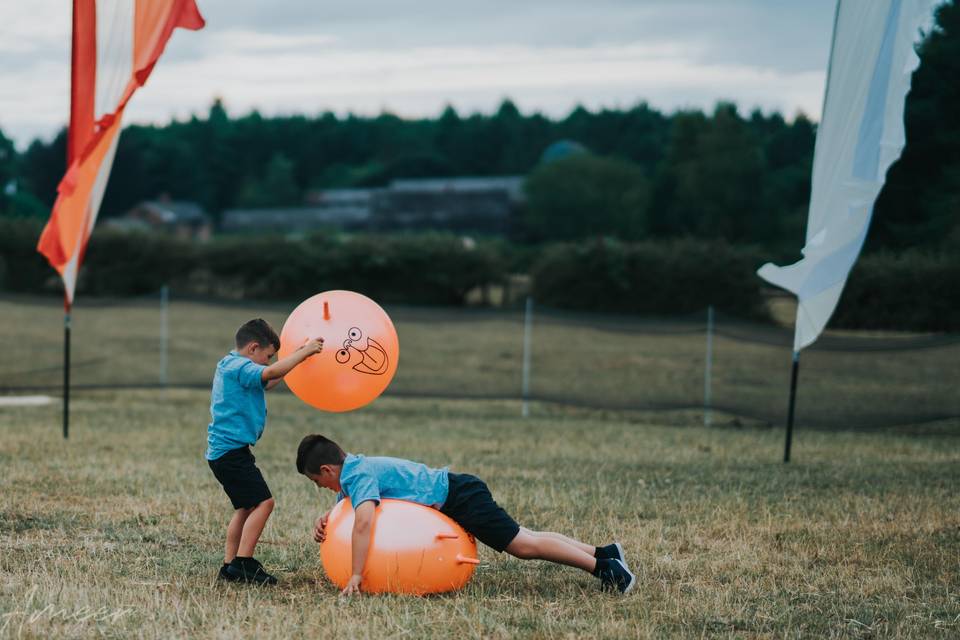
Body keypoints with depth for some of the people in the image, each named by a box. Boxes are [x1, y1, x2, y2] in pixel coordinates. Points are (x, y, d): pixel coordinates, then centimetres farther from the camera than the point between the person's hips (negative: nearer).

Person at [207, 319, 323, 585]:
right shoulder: (238, 367, -14)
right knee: (263, 502, -13)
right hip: (232, 450, -11)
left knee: (247, 507, 15)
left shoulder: (229, 366, 18)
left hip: (222, 451, 11)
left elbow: (267, 382, 29)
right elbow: (271, 373, -30)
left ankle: (230, 566, 14)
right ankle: (242, 563, -16)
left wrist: (298, 355, 24)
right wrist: (304, 351, -22)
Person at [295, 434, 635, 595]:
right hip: (455, 493, 9)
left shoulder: (358, 475, -18)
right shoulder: (355, 466, 11)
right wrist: (325, 520, 2)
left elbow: (363, 521, -34)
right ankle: (603, 553, 13)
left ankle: (601, 565, -11)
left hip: (458, 497, -9)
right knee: (521, 539, 12)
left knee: (522, 545, -13)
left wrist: (356, 576, -33)